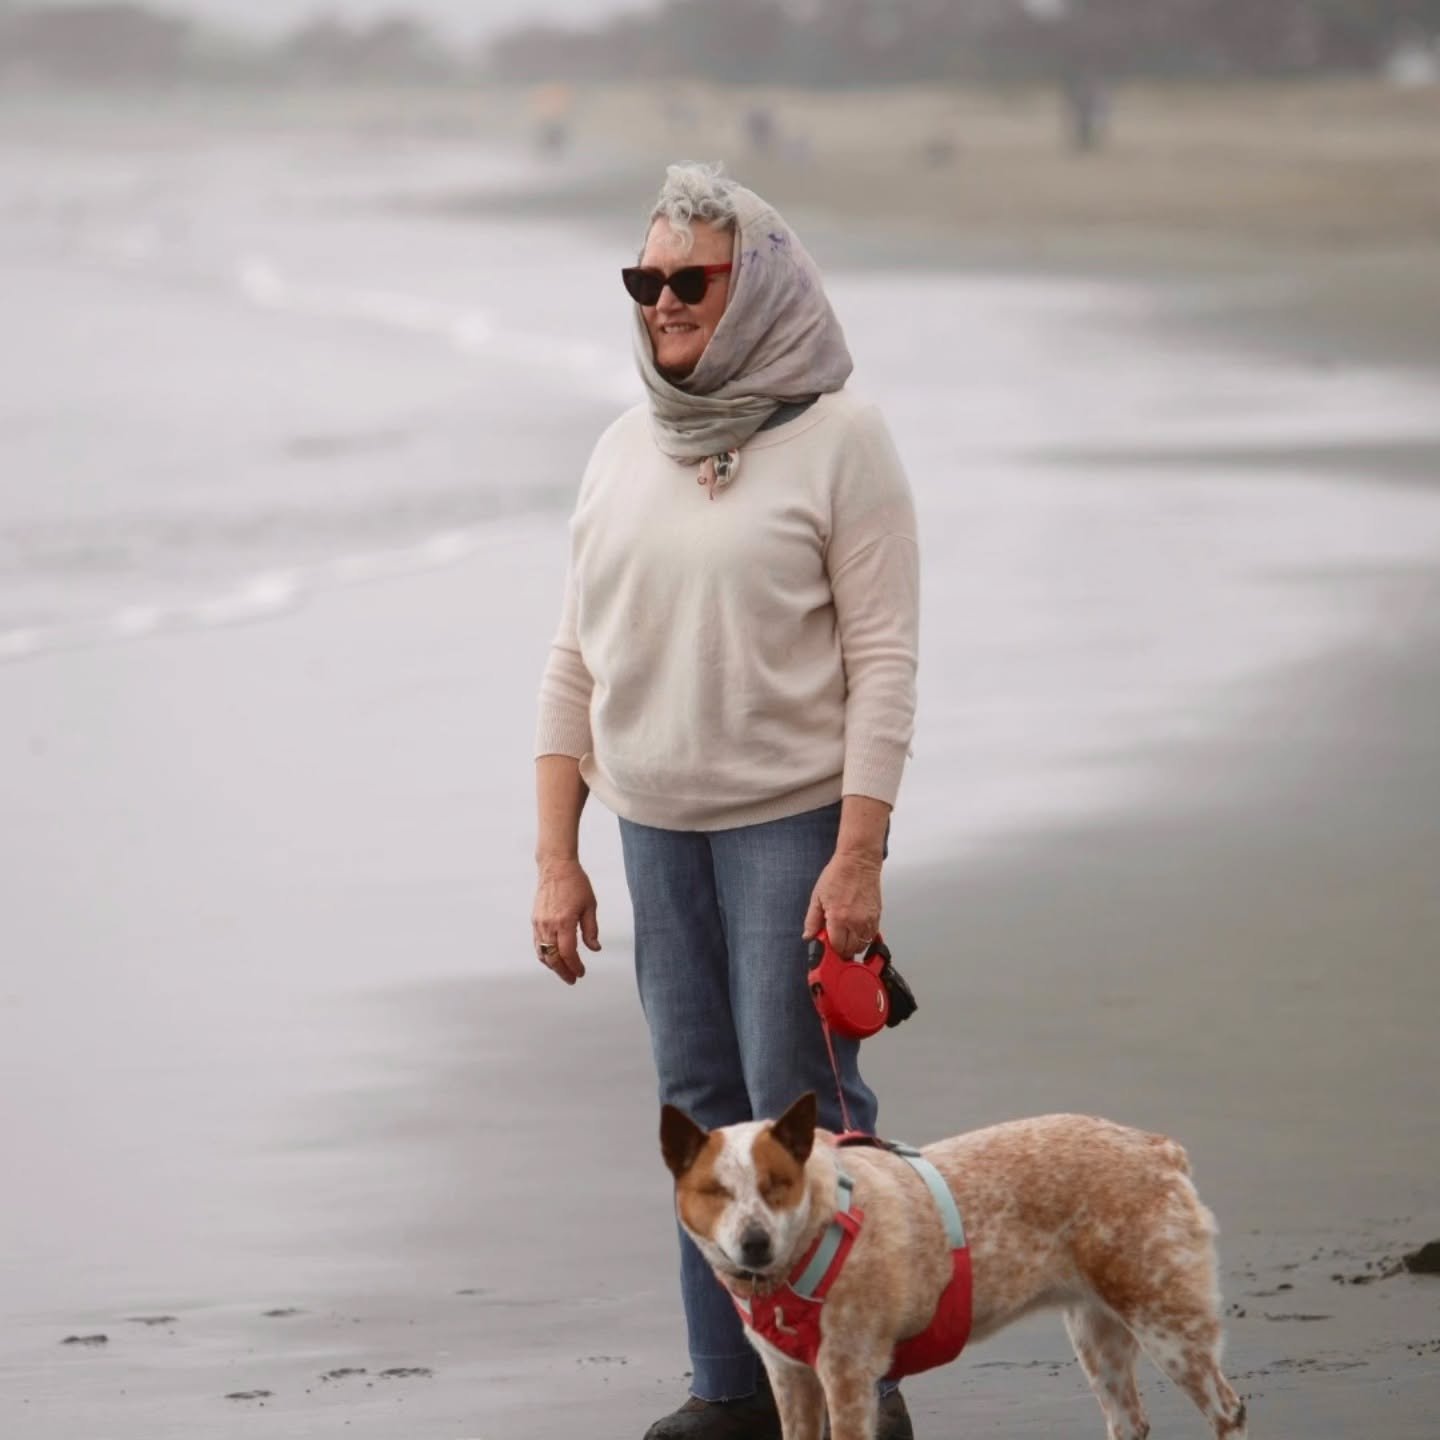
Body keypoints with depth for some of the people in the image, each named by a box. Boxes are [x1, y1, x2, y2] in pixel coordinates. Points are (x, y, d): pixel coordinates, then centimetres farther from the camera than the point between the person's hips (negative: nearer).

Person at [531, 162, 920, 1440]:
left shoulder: (839, 437, -6)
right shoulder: (626, 451, 10)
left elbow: (884, 659, -9)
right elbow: (576, 664, 13)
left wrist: (859, 855, -16)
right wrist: (557, 857, 7)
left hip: (793, 818, -5)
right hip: (658, 826, 5)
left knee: (801, 1104, -7)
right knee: (702, 1104, 7)